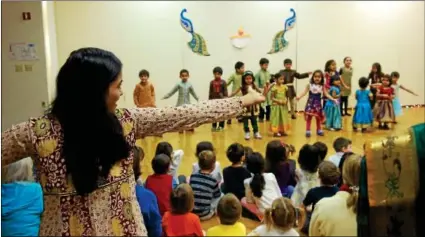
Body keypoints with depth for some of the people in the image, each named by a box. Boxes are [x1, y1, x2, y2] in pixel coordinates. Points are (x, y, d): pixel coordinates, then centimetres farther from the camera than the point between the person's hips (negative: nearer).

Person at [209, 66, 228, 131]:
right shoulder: (212, 82, 2)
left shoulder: (223, 82, -4)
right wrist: (209, 100, 6)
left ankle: (221, 126, 14)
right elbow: (210, 92, 7)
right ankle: (214, 126, 16)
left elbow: (225, 91, -3)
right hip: (214, 99, 2)